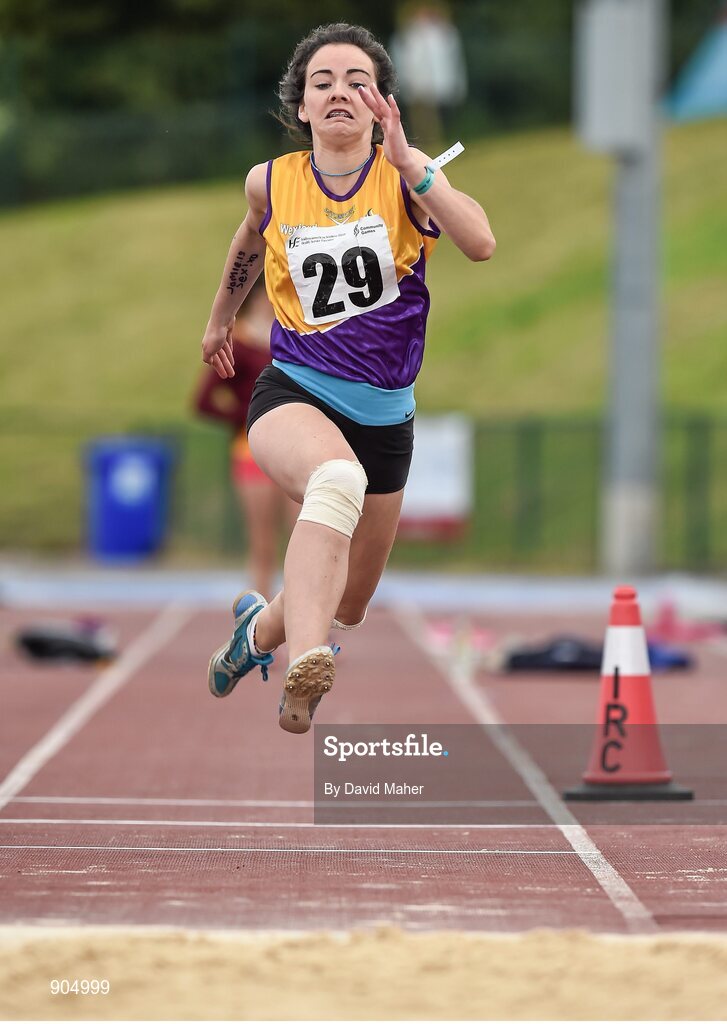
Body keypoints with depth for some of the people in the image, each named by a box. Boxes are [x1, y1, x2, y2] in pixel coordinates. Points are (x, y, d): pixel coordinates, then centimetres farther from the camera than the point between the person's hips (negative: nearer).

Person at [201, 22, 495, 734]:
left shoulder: (403, 176, -5)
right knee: (338, 479, -40)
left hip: (384, 415, 2)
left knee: (346, 608, 17)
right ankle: (304, 668, -57)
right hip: (293, 393, -2)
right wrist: (219, 319, 38)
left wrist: (407, 163, -34)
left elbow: (480, 243, -25)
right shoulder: (271, 182, 0)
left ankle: (261, 626, 53)